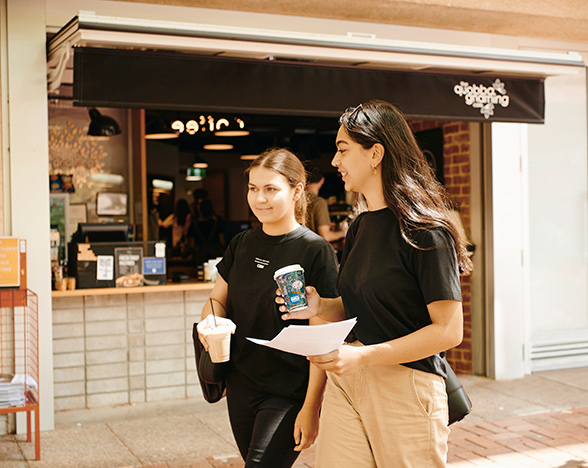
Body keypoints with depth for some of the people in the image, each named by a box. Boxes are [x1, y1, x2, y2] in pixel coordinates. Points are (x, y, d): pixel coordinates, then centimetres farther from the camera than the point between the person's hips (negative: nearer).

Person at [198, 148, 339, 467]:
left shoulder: (315, 251, -12)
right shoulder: (242, 244, 6)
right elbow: (218, 300, 15)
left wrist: (311, 408, -15)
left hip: (289, 395, -6)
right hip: (240, 387, 6)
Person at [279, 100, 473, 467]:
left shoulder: (424, 230, -13)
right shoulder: (359, 228, 12)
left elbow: (449, 330, -16)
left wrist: (364, 356, -22)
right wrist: (320, 306, 0)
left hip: (406, 386, -6)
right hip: (346, 382, 7)